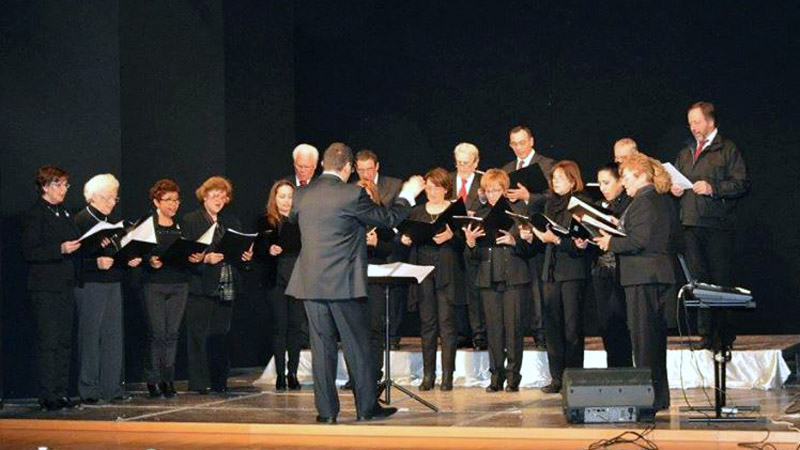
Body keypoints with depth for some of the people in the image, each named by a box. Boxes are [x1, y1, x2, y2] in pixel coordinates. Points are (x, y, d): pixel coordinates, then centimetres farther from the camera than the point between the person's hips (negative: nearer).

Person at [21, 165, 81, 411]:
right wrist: (61, 250, -22)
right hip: (45, 287, -7)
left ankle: (61, 392, 13)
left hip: (66, 285, 7)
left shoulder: (64, 213, 16)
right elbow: (29, 252, -14)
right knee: (48, 342, -6)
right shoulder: (34, 215, -7)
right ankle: (47, 395, -1)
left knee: (64, 341, 8)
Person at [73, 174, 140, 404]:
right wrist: (96, 262, -27)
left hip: (114, 284, 7)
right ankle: (89, 391, 5)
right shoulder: (80, 220, -7)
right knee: (90, 336, -1)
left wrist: (131, 260, 0)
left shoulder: (115, 221, 16)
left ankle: (113, 387, 13)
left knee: (114, 335, 7)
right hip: (90, 285, -7)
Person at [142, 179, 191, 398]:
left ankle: (168, 379, 9)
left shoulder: (182, 226, 14)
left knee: (173, 332, 3)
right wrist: (150, 261, -22)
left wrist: (194, 257, -6)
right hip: (154, 284, -4)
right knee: (157, 332, -6)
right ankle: (153, 380, 4)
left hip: (179, 285, 4)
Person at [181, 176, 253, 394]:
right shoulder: (190, 221, 1)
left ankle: (219, 381, 13)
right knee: (198, 335, -5)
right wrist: (206, 259, -20)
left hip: (226, 288, 5)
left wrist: (246, 256, -1)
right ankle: (198, 382, -1)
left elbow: (241, 250, 20)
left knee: (221, 335, 7)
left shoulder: (231, 222, 18)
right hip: (201, 287, -5)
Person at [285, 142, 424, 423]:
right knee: (357, 345, 6)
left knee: (321, 346, 7)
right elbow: (388, 219, -2)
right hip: (343, 283, -4)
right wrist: (408, 194, 16)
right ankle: (367, 407, 12)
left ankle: (326, 410, 8)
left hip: (310, 283, 4)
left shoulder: (302, 195, 4)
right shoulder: (352, 194, -11)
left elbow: (291, 219, 25)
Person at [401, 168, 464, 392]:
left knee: (446, 323, -4)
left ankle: (447, 375, 0)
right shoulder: (417, 212, 15)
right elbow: (407, 238, 14)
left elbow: (464, 242, -3)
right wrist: (404, 240, -8)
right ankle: (428, 375, 9)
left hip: (447, 274, -3)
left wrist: (451, 237, -21)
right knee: (427, 324, 5)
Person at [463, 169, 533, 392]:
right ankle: (496, 376, 10)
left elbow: (528, 247, 0)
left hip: (514, 278, -3)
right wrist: (470, 243, -12)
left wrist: (514, 242, -19)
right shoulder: (479, 215, 12)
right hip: (488, 279, 3)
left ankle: (513, 376, 3)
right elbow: (473, 255, 9)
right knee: (494, 329, 3)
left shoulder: (517, 212, 3)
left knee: (513, 326, -4)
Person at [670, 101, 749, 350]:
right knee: (699, 280, 5)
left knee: (721, 280, -5)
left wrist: (713, 188, -16)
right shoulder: (684, 154, 20)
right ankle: (706, 334, 9)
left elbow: (742, 184, -6)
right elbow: (675, 180, 28)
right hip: (691, 225, 6)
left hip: (718, 225, -6)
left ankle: (725, 336, 2)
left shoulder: (728, 150, 1)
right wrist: (674, 189, 5)